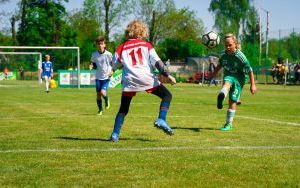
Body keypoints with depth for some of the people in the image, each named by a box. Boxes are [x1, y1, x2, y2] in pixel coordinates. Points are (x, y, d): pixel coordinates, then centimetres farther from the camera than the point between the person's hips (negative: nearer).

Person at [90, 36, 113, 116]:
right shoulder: (94, 54, 0)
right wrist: (92, 66, -8)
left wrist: (112, 71, -11)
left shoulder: (108, 54, -8)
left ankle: (107, 101, 18)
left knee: (103, 92, -16)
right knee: (98, 94, 3)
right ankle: (100, 110, 21)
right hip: (98, 77, 3)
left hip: (106, 77, -3)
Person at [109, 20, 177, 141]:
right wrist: (167, 75, -5)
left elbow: (114, 66, 13)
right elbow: (157, 62, -1)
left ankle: (115, 134, 5)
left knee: (123, 109, 15)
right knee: (167, 95, 13)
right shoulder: (146, 45, 10)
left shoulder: (122, 48, 13)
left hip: (129, 81, 2)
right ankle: (161, 120, -6)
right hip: (147, 79, -2)